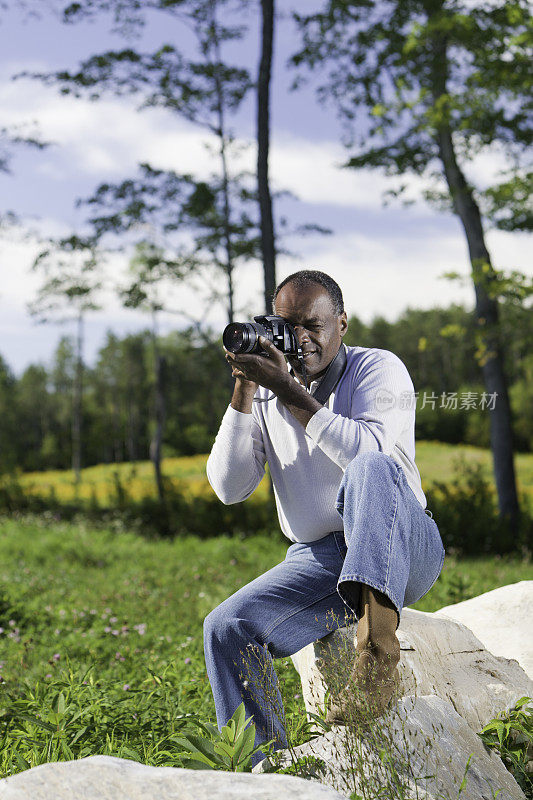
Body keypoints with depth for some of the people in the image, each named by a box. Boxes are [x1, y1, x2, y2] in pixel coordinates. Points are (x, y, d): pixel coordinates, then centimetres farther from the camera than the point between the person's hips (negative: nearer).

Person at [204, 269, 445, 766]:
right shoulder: (265, 394, 10)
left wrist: (288, 390, -24)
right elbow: (229, 488, -1)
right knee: (226, 628, -19)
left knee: (369, 469, -36)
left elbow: (372, 450, -23)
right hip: (318, 559, 4)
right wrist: (245, 391, -9)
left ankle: (377, 649, -51)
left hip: (404, 551, -4)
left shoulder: (379, 368, -3)